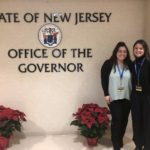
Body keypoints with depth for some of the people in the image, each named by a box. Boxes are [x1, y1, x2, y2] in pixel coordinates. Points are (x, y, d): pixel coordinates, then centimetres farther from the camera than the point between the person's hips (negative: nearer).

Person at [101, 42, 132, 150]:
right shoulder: (108, 64, -3)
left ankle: (119, 140, 30)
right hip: (114, 97, -3)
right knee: (117, 120, -5)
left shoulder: (129, 65, 4)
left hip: (127, 98, 3)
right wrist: (106, 94, -11)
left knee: (124, 120, 10)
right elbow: (104, 80, -5)